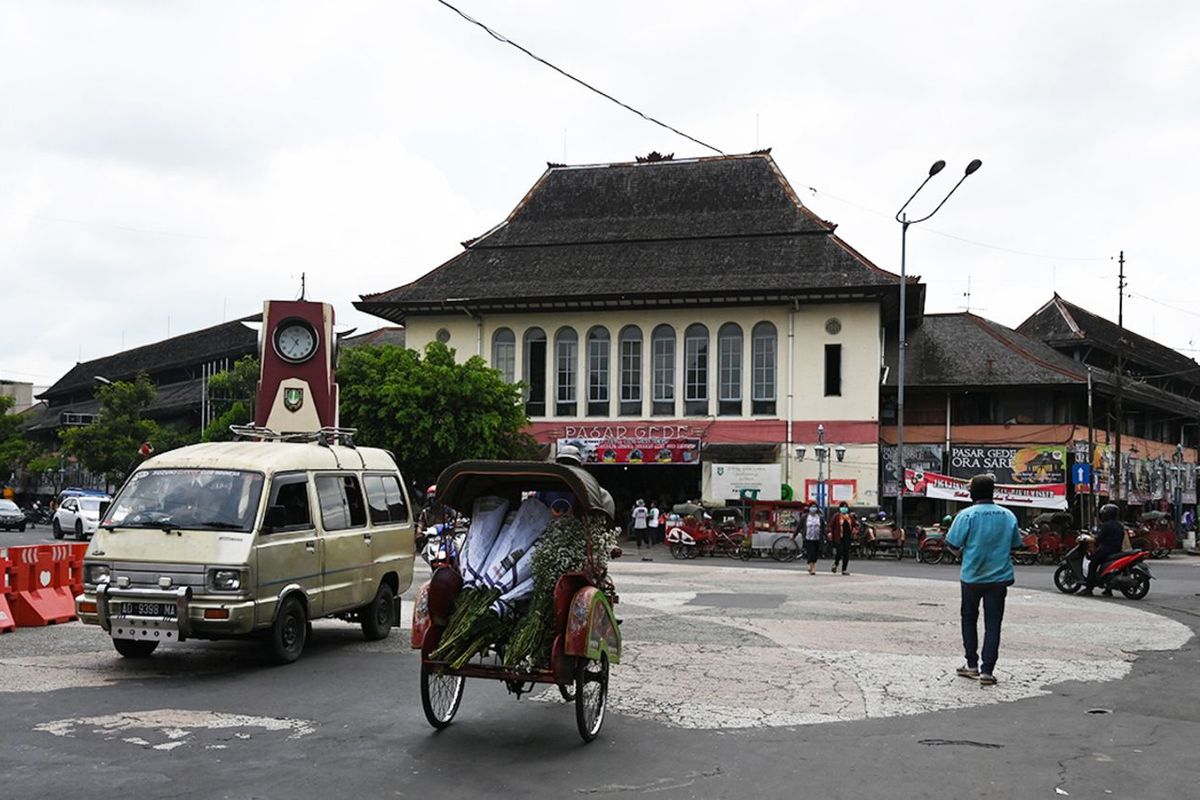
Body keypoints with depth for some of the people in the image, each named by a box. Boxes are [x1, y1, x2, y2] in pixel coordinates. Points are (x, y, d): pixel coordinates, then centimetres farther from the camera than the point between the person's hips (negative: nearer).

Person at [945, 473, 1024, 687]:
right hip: (999, 577, 2)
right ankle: (987, 670, -3)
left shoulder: (967, 515, -11)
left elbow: (953, 544, -11)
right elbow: (1016, 545, 10)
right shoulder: (1008, 516, 0)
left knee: (969, 618, 17)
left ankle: (972, 664, 19)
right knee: (993, 623, 3)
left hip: (972, 577, -2)